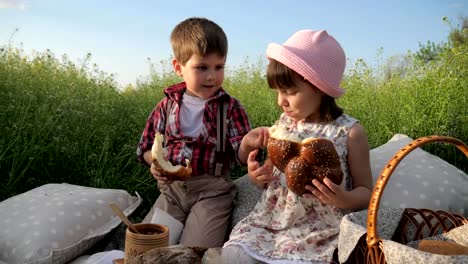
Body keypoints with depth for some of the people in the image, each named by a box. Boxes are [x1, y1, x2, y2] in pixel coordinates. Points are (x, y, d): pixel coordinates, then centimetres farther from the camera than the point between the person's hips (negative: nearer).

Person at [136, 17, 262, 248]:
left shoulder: (230, 107, -4)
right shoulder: (167, 105, 4)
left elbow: (239, 156, -8)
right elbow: (146, 146, 13)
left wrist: (247, 144, -32)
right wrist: (155, 162, -10)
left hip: (212, 191, -3)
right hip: (173, 187, 3)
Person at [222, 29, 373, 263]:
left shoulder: (350, 132, -8)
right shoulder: (283, 123, 5)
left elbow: (366, 192, 0)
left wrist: (344, 199, -23)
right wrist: (257, 177, -7)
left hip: (319, 231, -3)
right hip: (272, 220, 4)